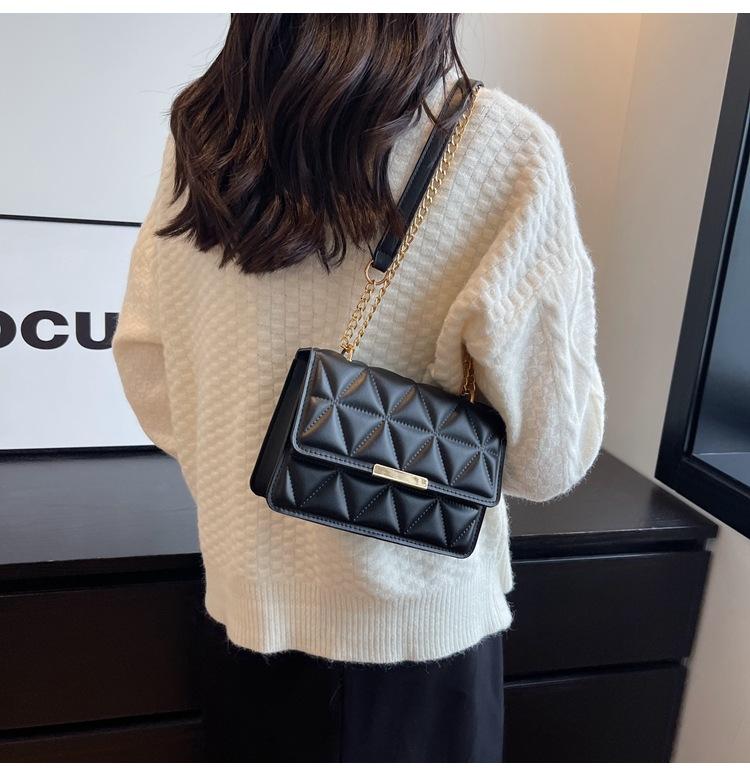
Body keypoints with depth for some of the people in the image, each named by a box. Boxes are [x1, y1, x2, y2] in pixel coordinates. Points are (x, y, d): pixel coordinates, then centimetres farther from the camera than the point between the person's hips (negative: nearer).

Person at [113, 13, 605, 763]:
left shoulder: (201, 126, -5)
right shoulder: (504, 148, -19)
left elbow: (145, 361, 2)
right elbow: (548, 452, -18)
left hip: (246, 602, 4)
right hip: (414, 620, -3)